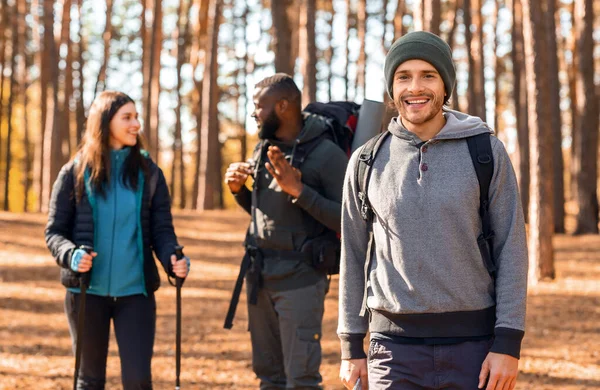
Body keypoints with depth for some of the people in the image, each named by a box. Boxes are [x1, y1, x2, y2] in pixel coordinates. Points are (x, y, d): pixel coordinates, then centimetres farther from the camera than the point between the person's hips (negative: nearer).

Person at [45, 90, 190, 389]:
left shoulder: (149, 173, 3)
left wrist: (173, 260, -20)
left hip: (135, 290, 0)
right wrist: (70, 254, -20)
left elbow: (162, 229, 0)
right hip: (86, 290, 0)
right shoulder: (75, 173, -1)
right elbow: (54, 231, 1)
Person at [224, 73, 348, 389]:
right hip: (259, 274, 7)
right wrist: (238, 189, 3)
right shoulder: (264, 149, 10)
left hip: (300, 277, -7)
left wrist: (299, 190, -23)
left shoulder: (326, 155, -12)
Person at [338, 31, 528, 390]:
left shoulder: (486, 153, 0)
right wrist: (351, 346, 7)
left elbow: (511, 250, -2)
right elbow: (354, 256, 9)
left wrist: (508, 344, -9)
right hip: (395, 346, 1)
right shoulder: (367, 161, 5)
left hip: (474, 343, -1)